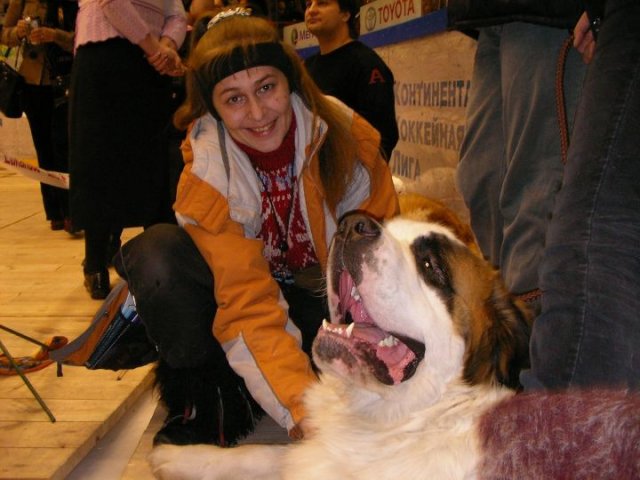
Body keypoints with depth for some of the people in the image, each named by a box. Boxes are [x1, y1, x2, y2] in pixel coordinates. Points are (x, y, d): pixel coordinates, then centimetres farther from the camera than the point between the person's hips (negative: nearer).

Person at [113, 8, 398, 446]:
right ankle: (202, 399, -6)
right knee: (156, 255, -30)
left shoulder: (345, 138, -19)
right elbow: (249, 305, -28)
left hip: (321, 297, 1)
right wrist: (300, 406, -42)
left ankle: (237, 396, -7)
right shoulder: (206, 177, -22)